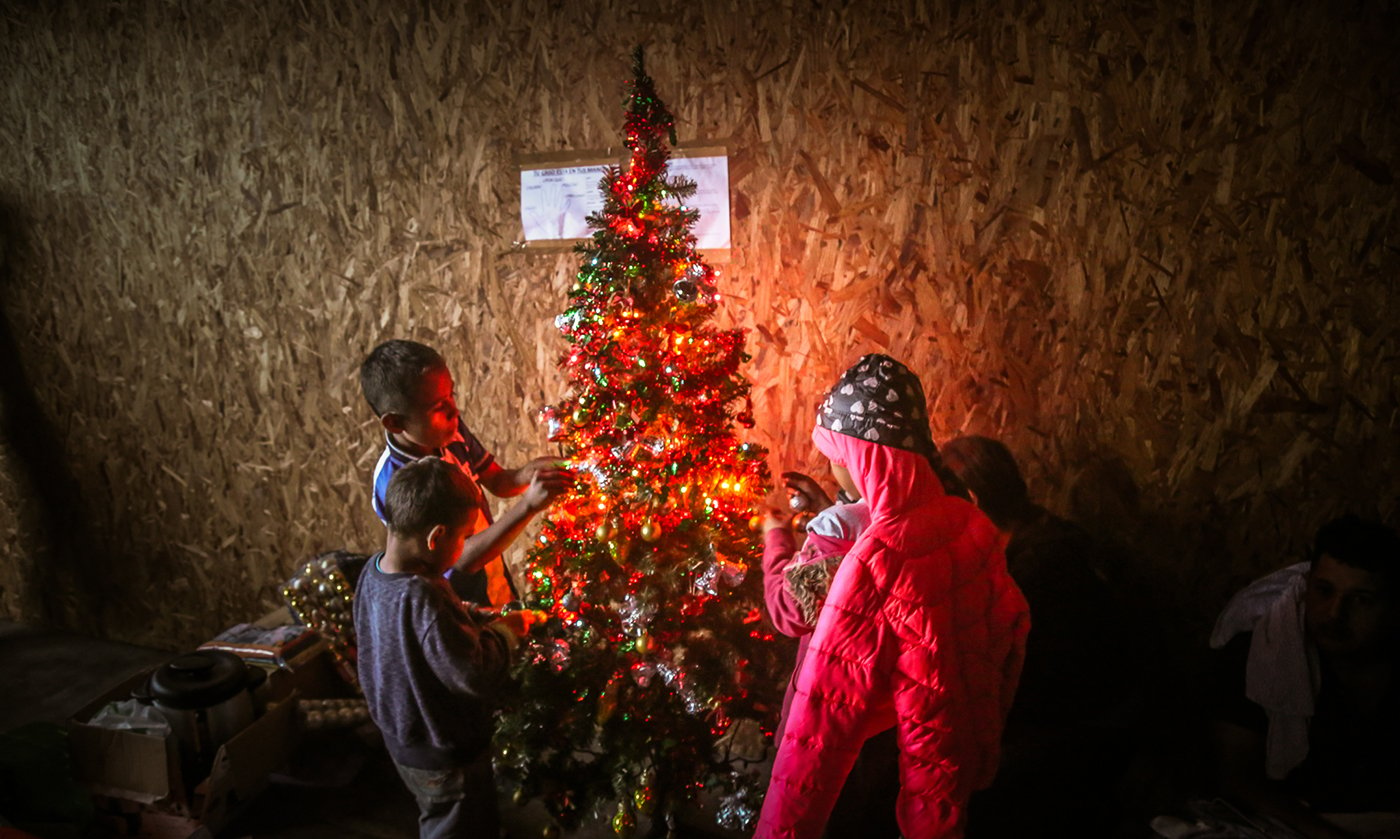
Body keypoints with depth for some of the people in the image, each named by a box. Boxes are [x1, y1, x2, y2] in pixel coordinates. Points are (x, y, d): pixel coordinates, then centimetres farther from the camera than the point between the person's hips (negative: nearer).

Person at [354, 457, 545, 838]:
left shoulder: (374, 571, -9)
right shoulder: (422, 599, -37)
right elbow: (477, 674, -31)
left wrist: (490, 620, -4)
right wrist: (506, 631, -16)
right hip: (446, 757, -8)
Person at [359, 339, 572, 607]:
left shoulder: (451, 430, -11)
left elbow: (496, 481, 3)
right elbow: (465, 558, -33)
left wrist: (525, 476, -20)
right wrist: (528, 506, -42)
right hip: (461, 607, -6)